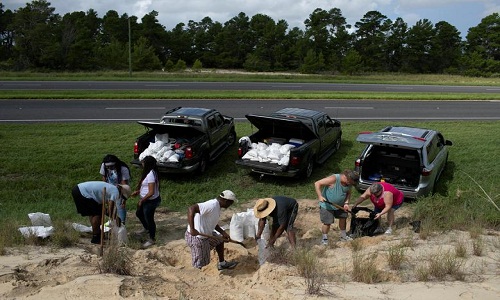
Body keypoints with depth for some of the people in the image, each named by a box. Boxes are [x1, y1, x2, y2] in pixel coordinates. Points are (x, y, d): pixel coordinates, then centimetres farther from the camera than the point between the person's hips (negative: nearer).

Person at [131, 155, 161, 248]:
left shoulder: (151, 175, -29)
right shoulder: (149, 172, 2)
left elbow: (151, 192, -29)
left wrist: (141, 200, -18)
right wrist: (138, 191, 8)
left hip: (151, 201, -10)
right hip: (146, 200, 10)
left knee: (149, 219, 5)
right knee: (139, 213, 28)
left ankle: (152, 239, 24)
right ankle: (146, 228, 52)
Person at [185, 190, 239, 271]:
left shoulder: (217, 206, 6)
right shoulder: (212, 205, -26)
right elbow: (191, 208, -36)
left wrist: (223, 233, 6)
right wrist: (192, 229, -38)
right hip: (197, 237, -10)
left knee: (220, 240, 28)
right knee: (200, 265, 1)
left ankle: (222, 264, 44)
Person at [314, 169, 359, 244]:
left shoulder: (348, 183, -9)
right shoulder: (333, 179, -31)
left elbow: (348, 193, 8)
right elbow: (317, 183, -31)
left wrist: (346, 203, -9)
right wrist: (320, 196, -40)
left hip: (340, 205, 7)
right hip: (327, 205, -7)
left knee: (343, 218, 16)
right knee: (327, 223, -3)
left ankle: (343, 236, 38)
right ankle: (324, 238, 21)